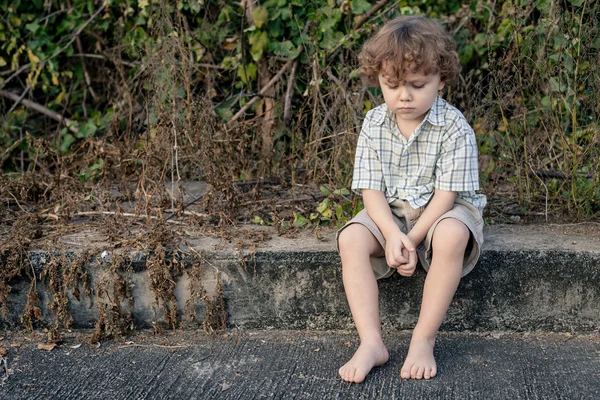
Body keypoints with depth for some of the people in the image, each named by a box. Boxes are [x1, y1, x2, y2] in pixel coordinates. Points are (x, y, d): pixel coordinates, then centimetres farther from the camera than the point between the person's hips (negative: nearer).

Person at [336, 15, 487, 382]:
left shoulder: (454, 127, -16)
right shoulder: (374, 124, -5)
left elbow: (446, 194, -17)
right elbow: (371, 190, -8)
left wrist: (411, 240, -24)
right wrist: (392, 234, -25)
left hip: (440, 213, -3)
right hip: (390, 213, 4)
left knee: (451, 236, -37)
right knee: (351, 239, -25)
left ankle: (424, 341, -26)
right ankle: (372, 343, -27)